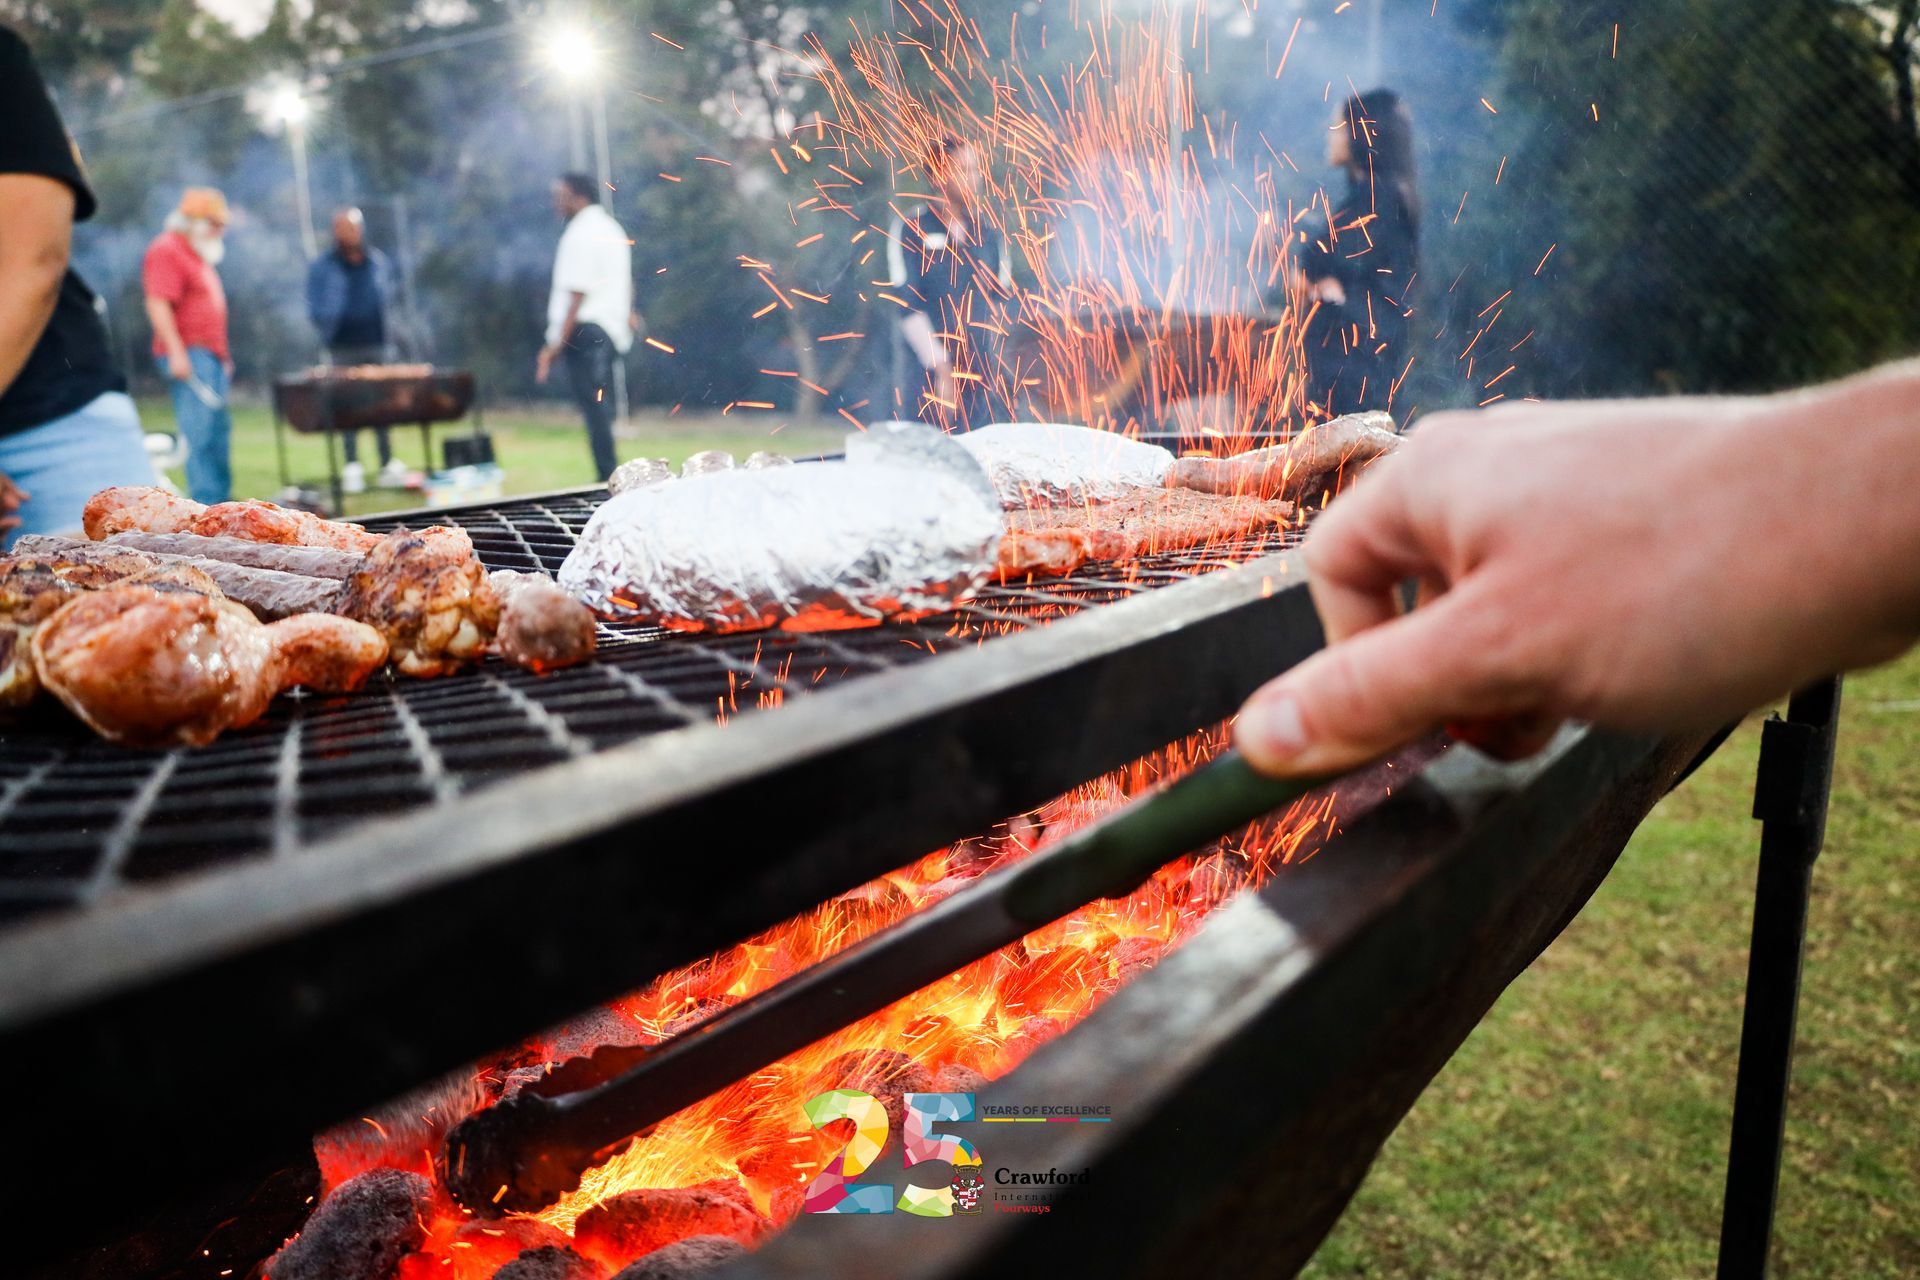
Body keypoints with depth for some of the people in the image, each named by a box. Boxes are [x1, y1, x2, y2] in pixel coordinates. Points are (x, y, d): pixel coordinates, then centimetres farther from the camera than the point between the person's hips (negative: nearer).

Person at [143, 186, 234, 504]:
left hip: (210, 355, 10)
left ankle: (221, 498, 14)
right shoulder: (167, 250, -8)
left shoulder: (199, 257, 23)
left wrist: (222, 355, 25)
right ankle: (206, 500, -15)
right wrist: (177, 353, -23)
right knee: (201, 432, -14)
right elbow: (158, 304, -17)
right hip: (189, 356, -10)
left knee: (219, 431, 10)